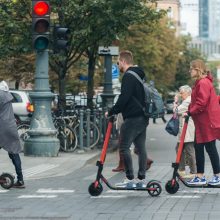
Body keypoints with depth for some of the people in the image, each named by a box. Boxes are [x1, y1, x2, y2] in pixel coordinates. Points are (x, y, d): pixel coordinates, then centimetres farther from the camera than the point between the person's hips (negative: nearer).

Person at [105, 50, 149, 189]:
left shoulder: (128, 76, -13)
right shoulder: (140, 75, 18)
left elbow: (123, 99, -21)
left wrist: (111, 112, -11)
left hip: (132, 118, -10)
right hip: (143, 117, 10)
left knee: (124, 148, -6)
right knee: (141, 148, 8)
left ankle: (130, 179, -8)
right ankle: (142, 179, 10)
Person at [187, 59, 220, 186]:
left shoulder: (203, 83, -18)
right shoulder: (200, 82, 16)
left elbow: (202, 102, -23)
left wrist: (190, 111, -14)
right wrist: (190, 110, 6)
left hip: (207, 122, -10)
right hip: (202, 122, 10)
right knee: (198, 147, 11)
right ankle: (200, 177, 15)